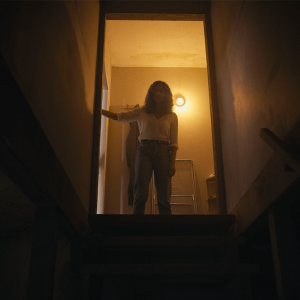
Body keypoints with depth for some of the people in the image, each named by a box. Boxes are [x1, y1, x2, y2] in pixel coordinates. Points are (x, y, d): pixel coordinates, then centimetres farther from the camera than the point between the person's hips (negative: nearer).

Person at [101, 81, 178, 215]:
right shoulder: (142, 112, 13)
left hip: (163, 152, 0)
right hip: (144, 150, 0)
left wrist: (172, 163, -3)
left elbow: (174, 142, 7)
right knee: (140, 193, -10)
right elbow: (119, 116, 7)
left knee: (164, 197, -3)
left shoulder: (172, 116, 12)